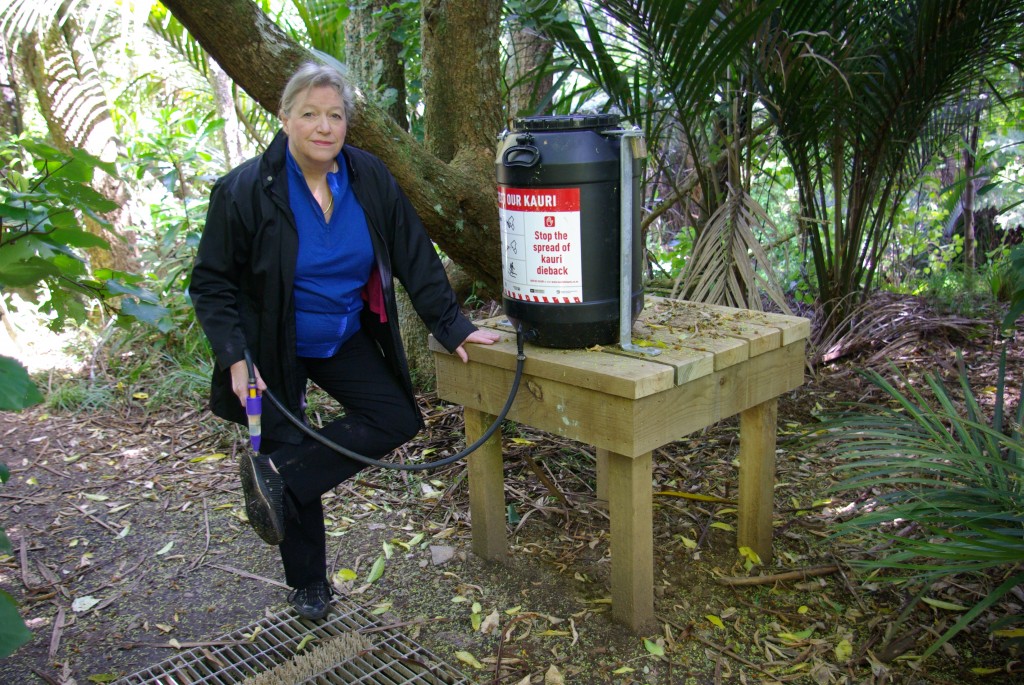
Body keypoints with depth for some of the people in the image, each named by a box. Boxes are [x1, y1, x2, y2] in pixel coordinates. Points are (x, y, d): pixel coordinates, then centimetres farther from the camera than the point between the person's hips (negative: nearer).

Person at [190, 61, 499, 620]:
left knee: (397, 418, -10)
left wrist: (452, 327, -7)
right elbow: (211, 284, -11)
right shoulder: (245, 190, -17)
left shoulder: (369, 179, -8)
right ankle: (307, 585, 25)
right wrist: (235, 358, -22)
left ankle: (275, 473, -1)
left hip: (347, 338, 4)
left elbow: (415, 258, -3)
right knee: (289, 448, 4)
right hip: (274, 349, -3)